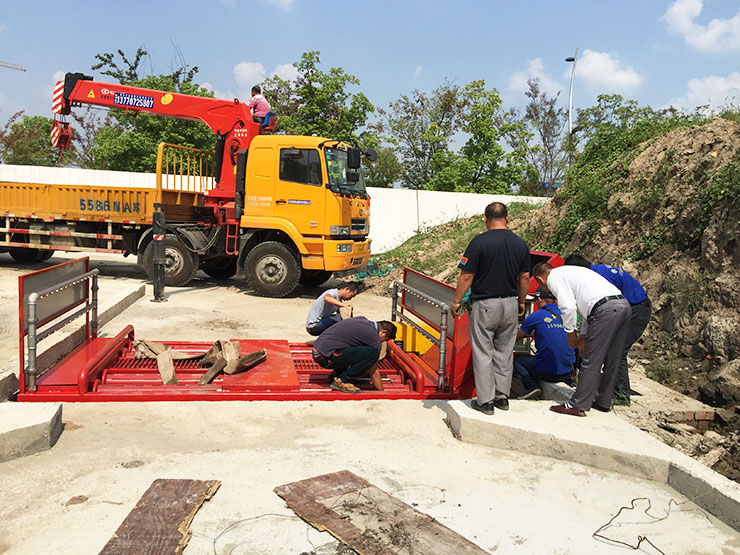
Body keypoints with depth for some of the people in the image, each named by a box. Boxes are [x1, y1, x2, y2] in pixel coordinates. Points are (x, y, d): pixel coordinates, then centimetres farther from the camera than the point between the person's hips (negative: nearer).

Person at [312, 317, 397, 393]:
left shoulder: (362, 319, 18)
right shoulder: (375, 338, -6)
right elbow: (374, 372, 1)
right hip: (327, 357, -9)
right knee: (373, 353, -15)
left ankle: (335, 374, 17)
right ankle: (341, 381, -6)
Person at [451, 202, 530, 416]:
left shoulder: (479, 242, -14)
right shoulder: (521, 244, 2)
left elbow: (466, 276, -13)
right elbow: (524, 278, 8)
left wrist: (456, 301, -2)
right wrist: (521, 302, 21)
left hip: (484, 305, -5)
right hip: (510, 305, 5)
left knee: (483, 354, 4)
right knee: (504, 352, 16)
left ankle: (485, 400, 9)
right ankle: (502, 396, 23)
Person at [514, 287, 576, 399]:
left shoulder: (535, 316, -7)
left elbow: (516, 338, 8)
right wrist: (530, 333, 39)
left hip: (548, 372, -5)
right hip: (569, 370, 6)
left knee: (516, 360, 15)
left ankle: (532, 386, -6)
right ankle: (568, 380, 14)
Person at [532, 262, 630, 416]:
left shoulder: (553, 278, 4)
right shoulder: (570, 272, 31)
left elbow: (568, 307, -10)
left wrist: (570, 332, 5)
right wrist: (584, 336, 31)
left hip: (606, 309, -9)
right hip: (624, 304, 9)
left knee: (591, 361, -2)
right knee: (611, 360, 17)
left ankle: (578, 405, 6)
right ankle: (603, 401, 29)